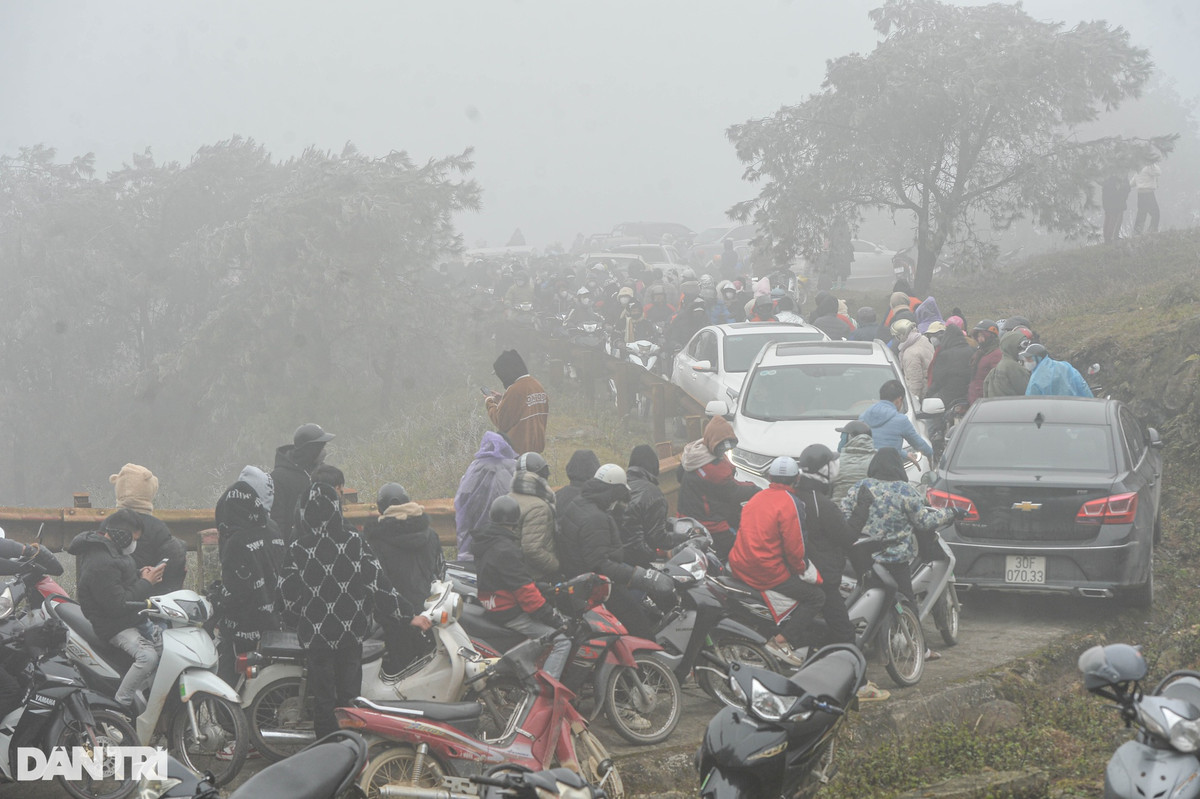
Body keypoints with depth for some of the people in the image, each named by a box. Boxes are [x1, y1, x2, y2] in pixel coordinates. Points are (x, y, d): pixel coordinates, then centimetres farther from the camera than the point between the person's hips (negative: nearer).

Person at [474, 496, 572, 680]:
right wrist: (551, 615, -15)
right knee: (562, 642, -15)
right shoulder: (506, 550, -21)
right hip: (511, 615, -10)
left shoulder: (485, 543, 10)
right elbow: (524, 590, -22)